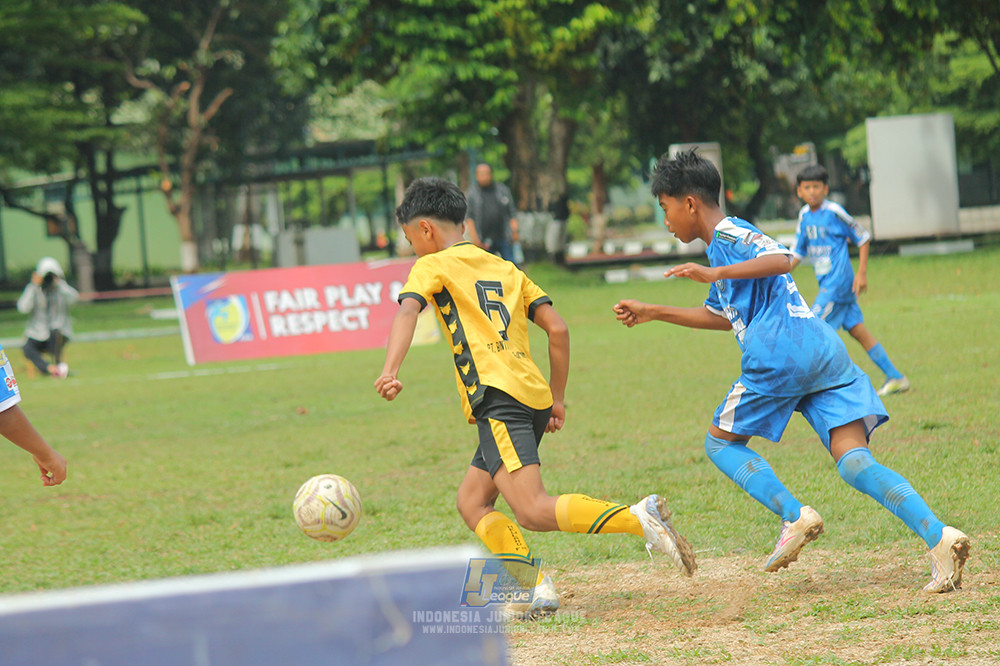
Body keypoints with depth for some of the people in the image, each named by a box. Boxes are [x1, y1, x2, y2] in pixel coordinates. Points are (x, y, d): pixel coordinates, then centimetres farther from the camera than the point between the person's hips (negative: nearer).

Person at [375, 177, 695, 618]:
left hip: (499, 398, -8)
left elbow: (407, 312, -11)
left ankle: (638, 517, -32)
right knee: (472, 503, 14)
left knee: (533, 511, -18)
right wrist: (558, 399, 24)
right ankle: (536, 588, -2)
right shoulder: (505, 269, 26)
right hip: (534, 398, 8)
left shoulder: (432, 267, 9)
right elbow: (557, 328, 19)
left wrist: (390, 371, -24)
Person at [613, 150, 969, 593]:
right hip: (826, 351, 9)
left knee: (720, 442, 10)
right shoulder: (723, 244, 31)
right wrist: (653, 313, 46)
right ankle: (939, 536, -25)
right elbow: (720, 316, 44)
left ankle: (794, 516, -10)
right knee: (854, 460, -5)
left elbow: (780, 260, -17)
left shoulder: (727, 233, 2)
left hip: (781, 352, -9)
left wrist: (714, 273, -23)